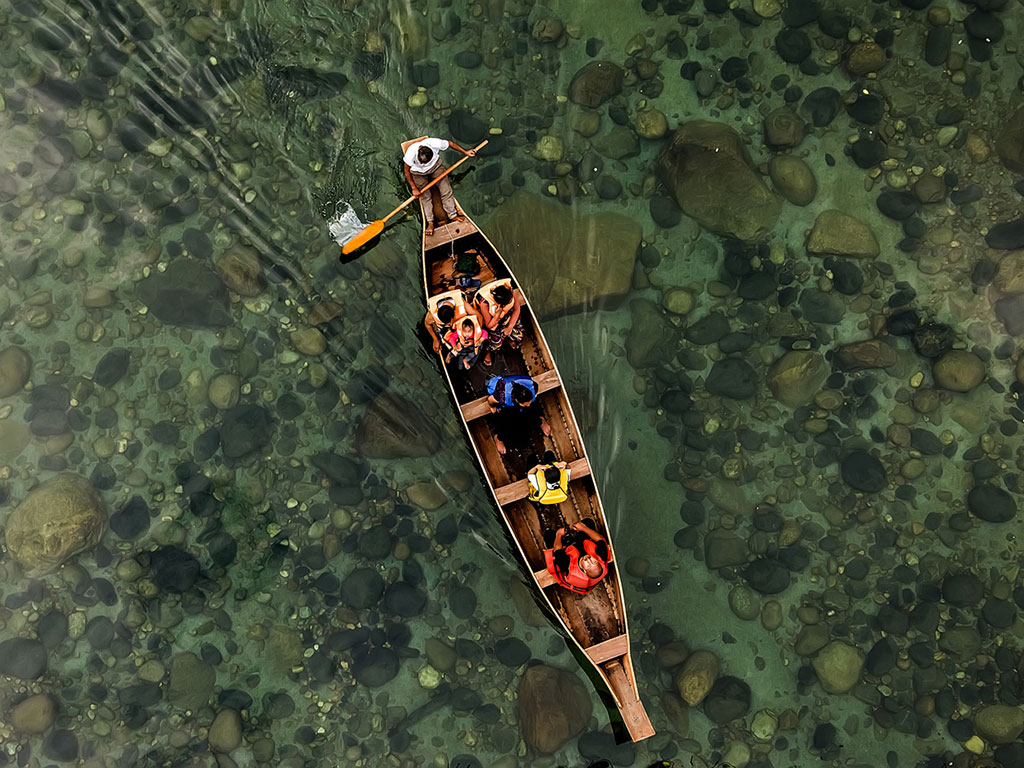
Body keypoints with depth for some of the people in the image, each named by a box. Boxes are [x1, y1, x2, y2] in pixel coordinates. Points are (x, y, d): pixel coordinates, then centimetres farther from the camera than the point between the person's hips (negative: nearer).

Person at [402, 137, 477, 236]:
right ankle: (430, 223, 0)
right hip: (418, 172, -2)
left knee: (446, 190, -2)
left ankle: (452, 215, 8)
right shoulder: (411, 152, -37)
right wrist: (414, 188, -16)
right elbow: (406, 170, -20)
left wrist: (465, 152, -6)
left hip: (435, 166, 2)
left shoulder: (436, 144, -36)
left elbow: (450, 143, -14)